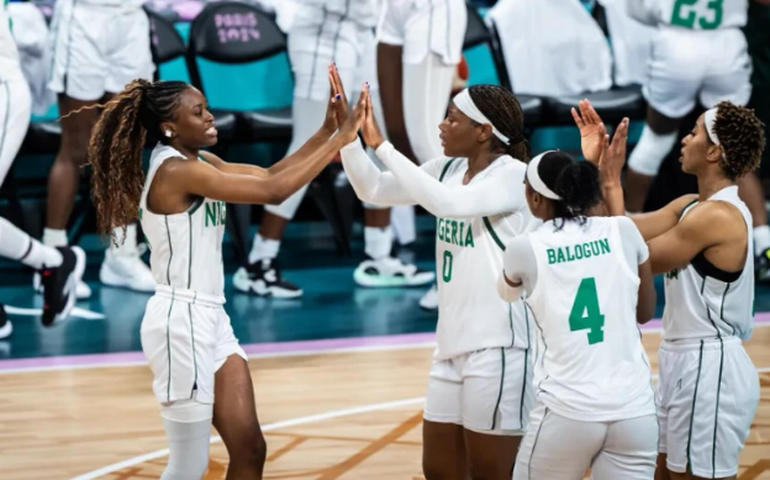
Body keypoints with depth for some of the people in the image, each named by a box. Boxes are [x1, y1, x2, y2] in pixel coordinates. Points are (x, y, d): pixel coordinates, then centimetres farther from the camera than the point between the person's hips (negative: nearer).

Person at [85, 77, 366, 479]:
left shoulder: (200, 163, 11)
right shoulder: (176, 171, -18)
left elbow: (269, 175, 8)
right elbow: (273, 191, -22)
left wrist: (328, 130, -1)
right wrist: (341, 140, -18)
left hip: (210, 318, 10)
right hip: (180, 321, -10)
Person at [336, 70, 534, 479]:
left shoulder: (513, 175, -14)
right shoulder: (448, 169, 9)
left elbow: (447, 203, -28)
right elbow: (374, 189, 13)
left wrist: (381, 144, -26)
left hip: (498, 348, -8)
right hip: (452, 345, 8)